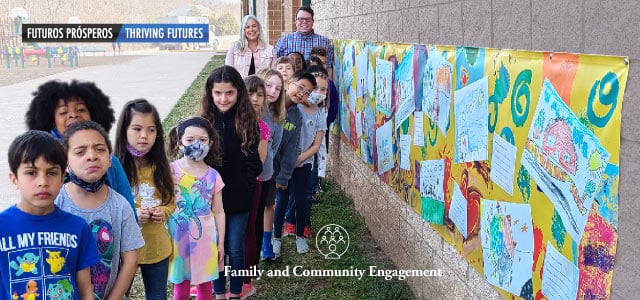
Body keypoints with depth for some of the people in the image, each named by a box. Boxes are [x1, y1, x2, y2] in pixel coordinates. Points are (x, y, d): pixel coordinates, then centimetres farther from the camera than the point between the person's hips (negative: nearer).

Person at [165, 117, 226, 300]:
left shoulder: (213, 176, -1)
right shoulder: (171, 171, -7)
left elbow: (218, 212, 5)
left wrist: (221, 242, 6)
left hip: (205, 238, 2)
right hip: (179, 237, -1)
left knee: (205, 285, 11)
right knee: (180, 285, 10)